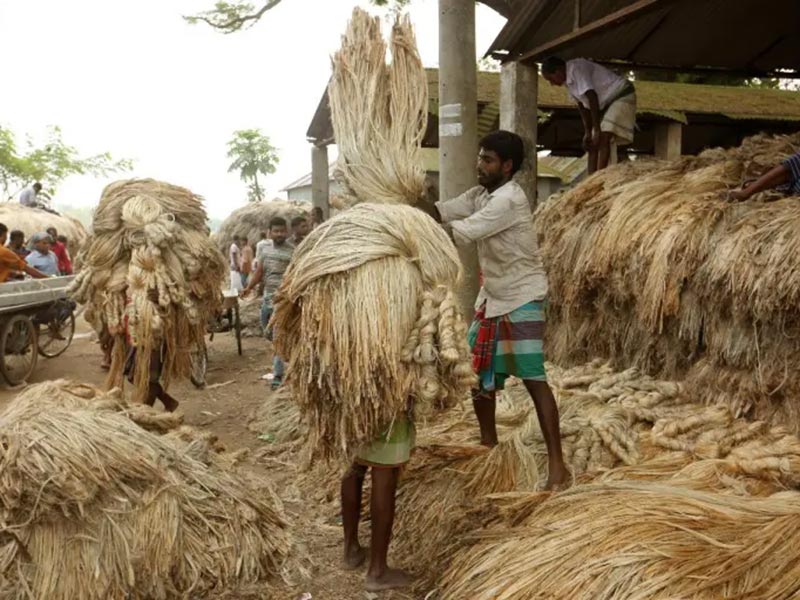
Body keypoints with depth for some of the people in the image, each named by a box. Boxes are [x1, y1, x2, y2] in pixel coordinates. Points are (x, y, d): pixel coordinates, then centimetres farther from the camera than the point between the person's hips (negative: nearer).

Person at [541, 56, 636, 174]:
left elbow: (592, 98, -30)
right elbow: (582, 105, 9)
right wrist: (587, 132, 4)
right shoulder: (568, 79, 4)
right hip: (607, 103, 10)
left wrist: (597, 130, -31)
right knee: (592, 144, 3)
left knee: (603, 138, -24)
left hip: (622, 97, -10)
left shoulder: (577, 69, -23)